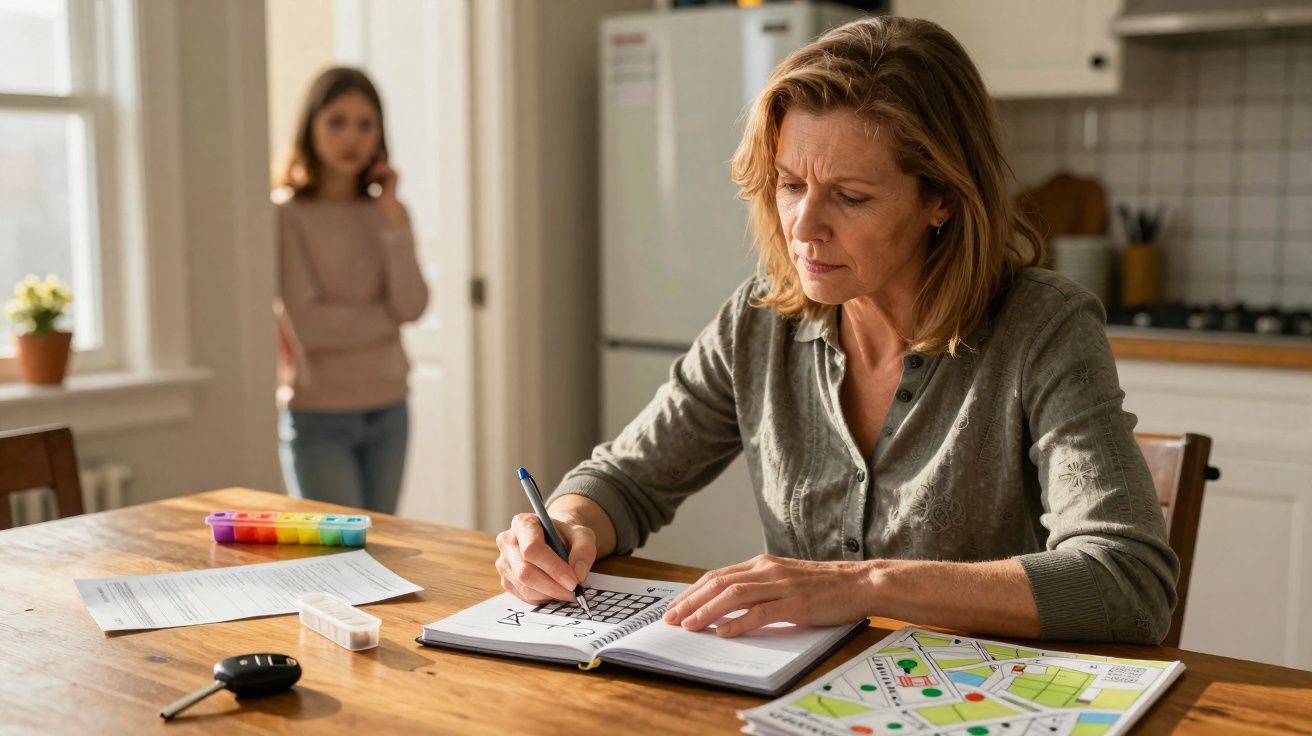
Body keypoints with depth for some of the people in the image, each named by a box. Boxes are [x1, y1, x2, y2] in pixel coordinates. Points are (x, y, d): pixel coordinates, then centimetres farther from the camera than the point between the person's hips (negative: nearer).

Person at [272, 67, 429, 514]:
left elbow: (412, 306, -8)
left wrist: (393, 217, -11)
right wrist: (388, 315, -4)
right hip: (318, 415, -5)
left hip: (387, 411, 5)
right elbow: (306, 325, -16)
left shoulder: (384, 212, 5)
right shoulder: (286, 214, -9)